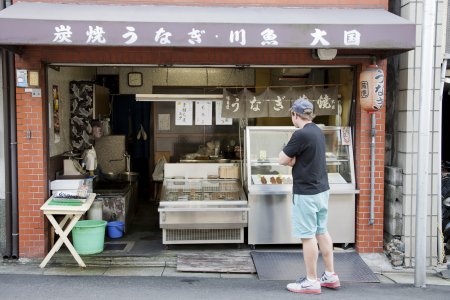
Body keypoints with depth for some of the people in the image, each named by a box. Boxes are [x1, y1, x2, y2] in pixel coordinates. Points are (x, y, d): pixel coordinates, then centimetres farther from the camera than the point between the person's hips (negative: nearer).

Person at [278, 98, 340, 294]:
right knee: (322, 232, 16)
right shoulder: (318, 132, 9)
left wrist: (291, 159, 4)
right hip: (322, 189, 9)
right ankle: (330, 276, 25)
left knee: (308, 236, 0)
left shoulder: (301, 134, -19)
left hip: (306, 193, -9)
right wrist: (294, 159, -2)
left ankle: (311, 281, 8)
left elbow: (282, 160, -14)